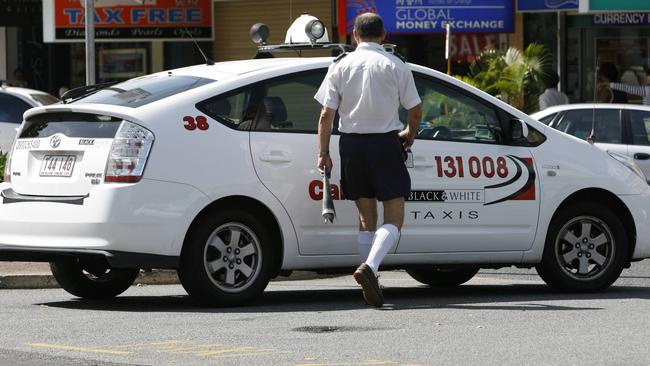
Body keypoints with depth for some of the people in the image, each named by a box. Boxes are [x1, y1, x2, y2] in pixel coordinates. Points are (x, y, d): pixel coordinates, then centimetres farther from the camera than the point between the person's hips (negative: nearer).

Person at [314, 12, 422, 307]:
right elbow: (415, 110, 2)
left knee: (366, 217, 14)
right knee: (394, 217, 0)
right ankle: (370, 266, -24)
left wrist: (323, 153, 4)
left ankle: (370, 284, 15)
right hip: (385, 141, -3)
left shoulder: (341, 65, 3)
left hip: (351, 142, 3)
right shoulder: (395, 66, -1)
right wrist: (410, 133, 22)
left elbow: (326, 114, -1)